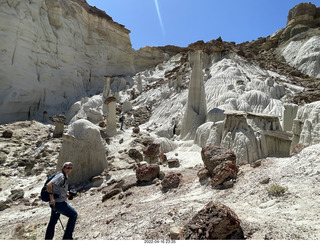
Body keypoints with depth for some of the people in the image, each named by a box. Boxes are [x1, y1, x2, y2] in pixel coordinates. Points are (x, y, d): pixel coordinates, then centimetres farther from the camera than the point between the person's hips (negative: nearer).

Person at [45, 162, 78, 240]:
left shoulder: (65, 177, 12)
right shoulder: (60, 176, -18)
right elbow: (49, 185, -29)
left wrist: (66, 193, 13)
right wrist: (51, 197, -27)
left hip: (56, 202, 10)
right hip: (57, 202, -10)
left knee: (53, 222, 21)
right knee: (73, 215, -6)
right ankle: (67, 236, 0)